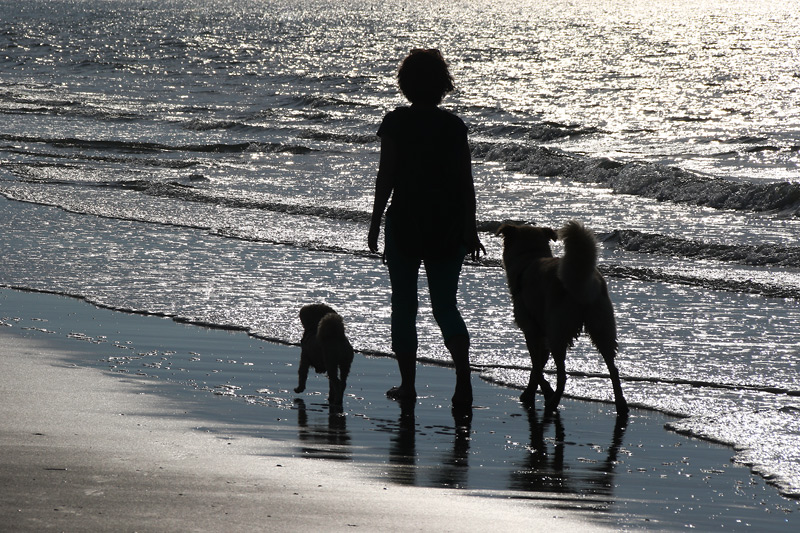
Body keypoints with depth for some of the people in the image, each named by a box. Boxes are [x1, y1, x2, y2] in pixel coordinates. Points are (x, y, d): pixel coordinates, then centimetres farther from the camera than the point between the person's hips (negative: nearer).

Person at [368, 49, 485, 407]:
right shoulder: (454, 126, -2)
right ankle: (464, 380, -9)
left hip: (404, 225, -2)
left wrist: (375, 223, 1)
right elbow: (466, 182, -1)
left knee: (404, 306, 9)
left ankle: (408, 385, 10)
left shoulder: (395, 123, -7)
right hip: (447, 228, 2)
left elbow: (385, 177, -7)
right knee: (446, 306, 9)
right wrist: (470, 229, 6)